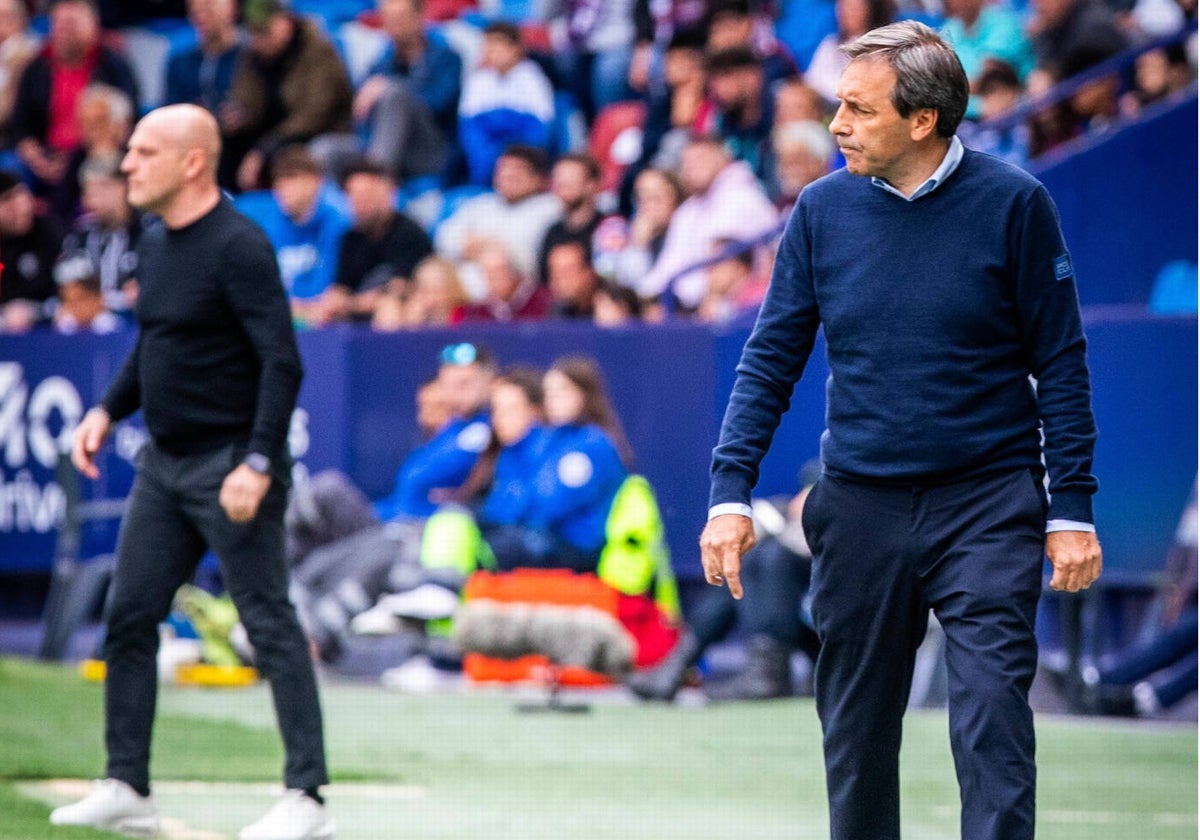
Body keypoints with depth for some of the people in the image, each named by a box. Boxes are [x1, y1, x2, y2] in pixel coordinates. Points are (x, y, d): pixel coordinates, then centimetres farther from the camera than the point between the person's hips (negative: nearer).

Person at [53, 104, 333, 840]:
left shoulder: (238, 247, -16)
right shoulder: (156, 246, 11)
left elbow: (283, 363, -21)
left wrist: (258, 463, -27)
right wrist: (110, 411, 11)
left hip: (230, 467, -9)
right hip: (165, 462, 9)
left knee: (271, 625, -6)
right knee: (129, 617, 8)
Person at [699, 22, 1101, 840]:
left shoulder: (1012, 203, -5)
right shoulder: (822, 210, 2)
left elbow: (1060, 365, -1)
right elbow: (771, 358, 7)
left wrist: (1071, 511, -5)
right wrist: (730, 493, -2)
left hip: (988, 501, -3)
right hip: (860, 507, 3)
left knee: (992, 719, -12)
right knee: (856, 733, 9)